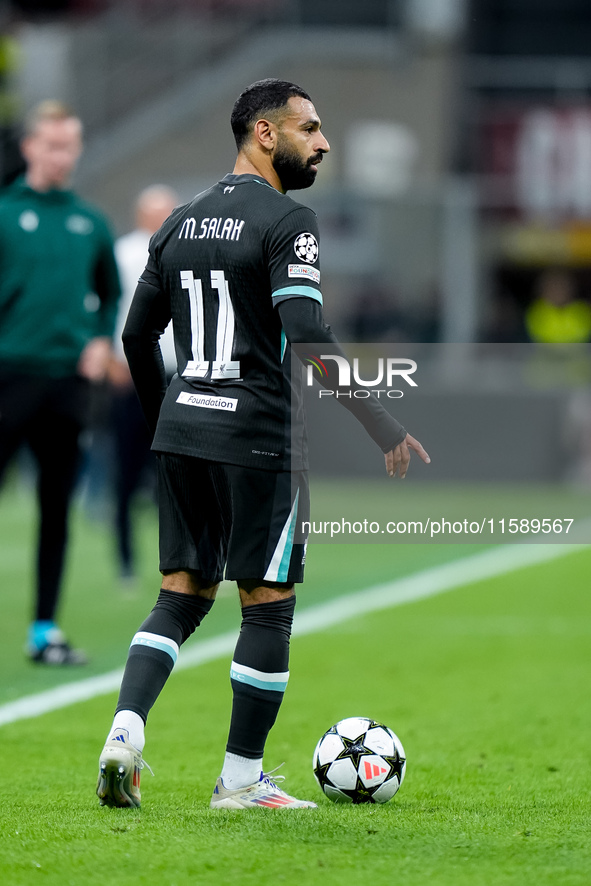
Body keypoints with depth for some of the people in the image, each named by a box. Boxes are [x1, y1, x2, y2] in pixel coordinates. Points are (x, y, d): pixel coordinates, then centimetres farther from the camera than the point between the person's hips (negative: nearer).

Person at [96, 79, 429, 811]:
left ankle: (125, 732, -9)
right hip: (257, 436, -7)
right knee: (268, 605, 3)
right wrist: (382, 427, -17)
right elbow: (307, 338, -20)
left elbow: (137, 336, 17)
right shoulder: (287, 222, -9)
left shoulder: (179, 224, 14)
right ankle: (241, 779, 6)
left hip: (182, 427, 7)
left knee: (179, 597, 11)